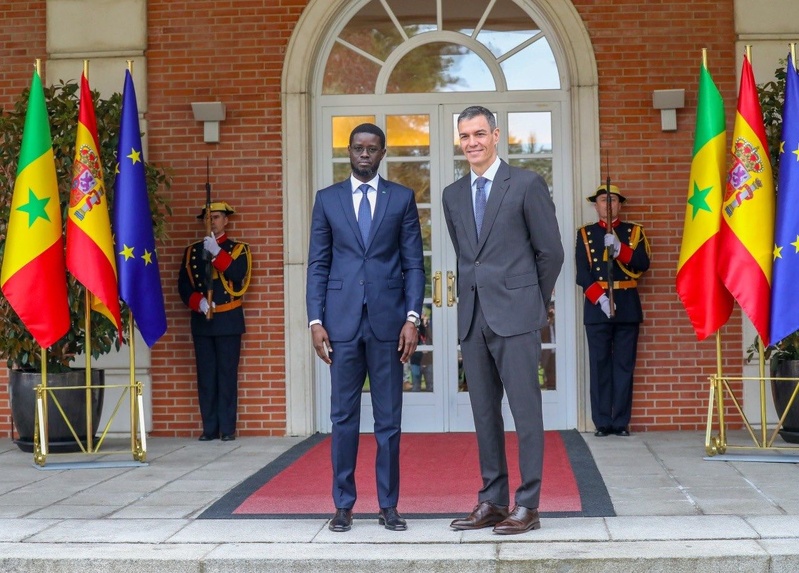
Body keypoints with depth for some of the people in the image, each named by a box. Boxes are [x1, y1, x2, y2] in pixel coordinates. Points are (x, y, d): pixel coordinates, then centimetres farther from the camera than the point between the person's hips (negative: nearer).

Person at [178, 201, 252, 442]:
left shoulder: (238, 249, 5)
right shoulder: (192, 251, 12)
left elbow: (239, 276, -13)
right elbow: (184, 285, 6)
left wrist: (217, 253, -21)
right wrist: (198, 302, -12)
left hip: (228, 321, -2)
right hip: (201, 321, 3)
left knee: (227, 375, -3)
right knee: (205, 376, 2)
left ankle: (228, 428, 0)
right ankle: (209, 428, 6)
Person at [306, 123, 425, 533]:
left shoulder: (402, 198, 7)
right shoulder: (327, 199, 9)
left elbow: (414, 263, 4)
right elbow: (317, 265, 7)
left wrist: (412, 317, -6)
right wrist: (316, 321, -2)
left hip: (388, 318, 0)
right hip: (342, 320, 0)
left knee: (388, 417, 4)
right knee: (344, 416, 4)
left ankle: (388, 505, 11)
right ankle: (343, 504, 12)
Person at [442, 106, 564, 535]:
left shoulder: (526, 185, -2)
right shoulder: (453, 195, 14)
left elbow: (551, 252, 1)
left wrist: (533, 302, 7)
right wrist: (471, 297, 15)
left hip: (515, 316, -5)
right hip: (473, 318, 6)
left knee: (525, 411, -4)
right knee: (484, 414, 8)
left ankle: (527, 506, 0)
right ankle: (492, 501, 15)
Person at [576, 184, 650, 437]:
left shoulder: (634, 232, 11)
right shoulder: (585, 234, 9)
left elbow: (643, 264, -3)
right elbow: (582, 274, 0)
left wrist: (619, 249, -18)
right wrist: (600, 298, -14)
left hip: (627, 306, 1)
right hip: (596, 306, -1)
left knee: (624, 365, 1)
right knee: (599, 365, -2)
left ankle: (621, 421, 5)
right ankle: (602, 422, 1)